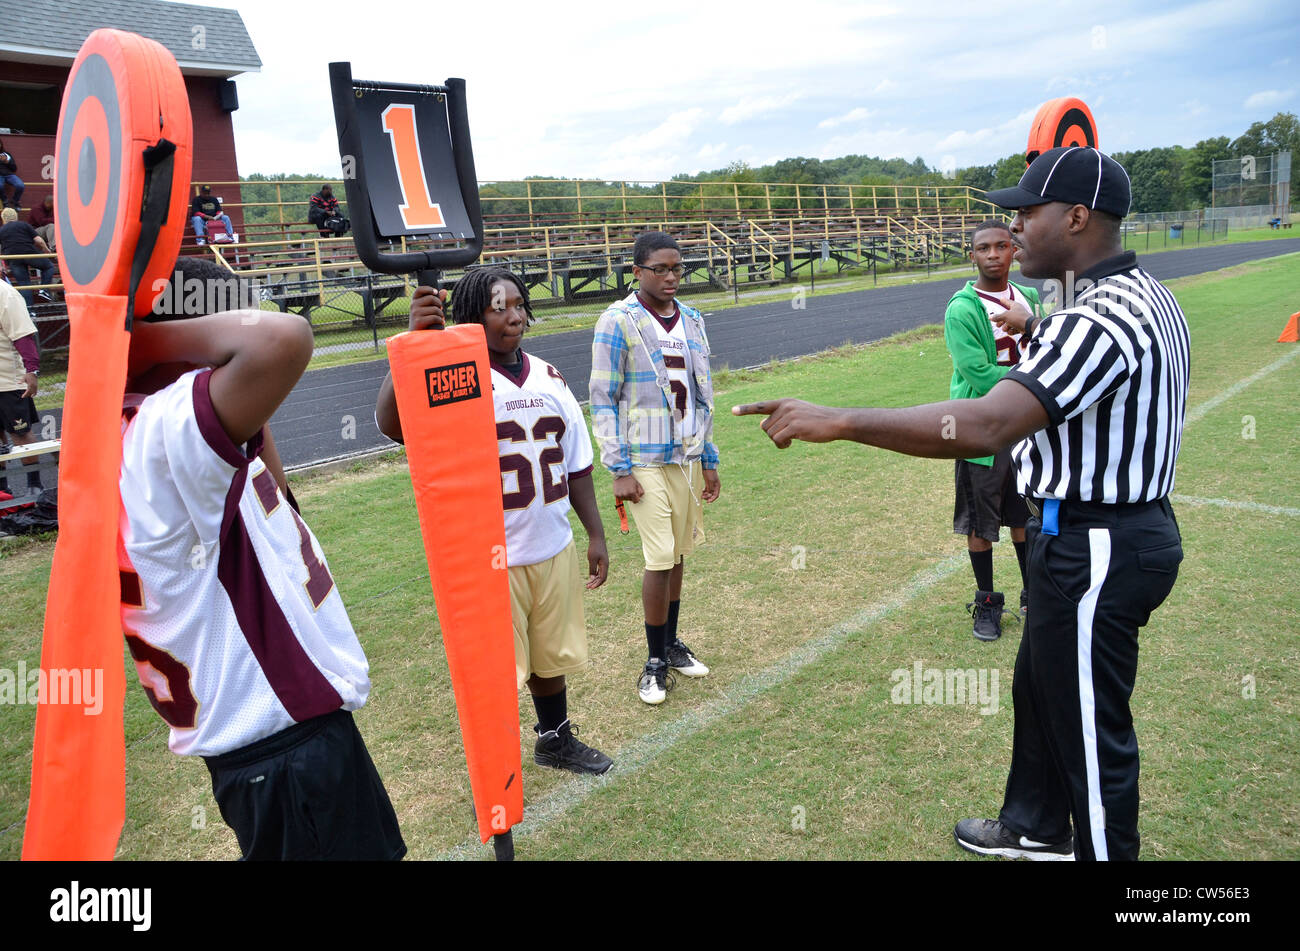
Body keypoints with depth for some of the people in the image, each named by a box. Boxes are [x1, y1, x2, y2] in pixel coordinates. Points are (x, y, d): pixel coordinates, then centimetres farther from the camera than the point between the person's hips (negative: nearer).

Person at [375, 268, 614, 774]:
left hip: (554, 548, 6)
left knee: (552, 655, 23)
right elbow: (393, 424, -36)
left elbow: (575, 465, 12)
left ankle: (555, 739, 47)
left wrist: (595, 534, 12)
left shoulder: (548, 377, 6)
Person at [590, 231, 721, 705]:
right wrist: (619, 469, -13)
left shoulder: (692, 321, 10)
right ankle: (656, 661, 10)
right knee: (660, 559, -6)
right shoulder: (618, 322, -9)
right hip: (645, 461, -6)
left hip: (688, 457, 6)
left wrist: (709, 460, 14)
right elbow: (602, 401, -9)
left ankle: (671, 644, 29)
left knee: (677, 555, 13)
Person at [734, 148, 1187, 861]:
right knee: (1039, 688, 26)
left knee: (1091, 729, 7)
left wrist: (837, 421, -38)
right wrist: (1039, 334, 28)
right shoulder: (1145, 295, 8)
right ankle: (1036, 829, 48)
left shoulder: (1097, 321, -26)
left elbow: (983, 427, -39)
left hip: (1094, 551, -11)